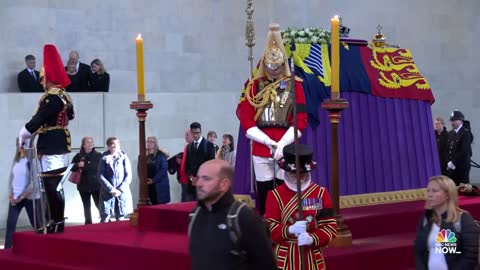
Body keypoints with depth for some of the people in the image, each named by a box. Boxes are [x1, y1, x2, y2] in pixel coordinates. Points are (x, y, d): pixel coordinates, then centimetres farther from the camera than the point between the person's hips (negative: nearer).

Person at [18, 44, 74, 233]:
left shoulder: (51, 97, -17)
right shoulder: (64, 95, 13)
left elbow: (37, 120, -18)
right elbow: (70, 115, 29)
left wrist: (23, 136, -4)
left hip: (51, 147, -10)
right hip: (60, 144, 10)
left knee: (52, 184, -7)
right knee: (55, 184, 13)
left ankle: (57, 222, -5)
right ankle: (57, 221, 18)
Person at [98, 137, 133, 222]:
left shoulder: (124, 158, 4)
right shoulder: (104, 158, 3)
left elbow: (128, 176, 1)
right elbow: (101, 176, -4)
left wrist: (120, 190, -11)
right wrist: (111, 189, -13)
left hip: (122, 193, 1)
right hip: (107, 193, -1)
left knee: (120, 219, 3)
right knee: (105, 219, -3)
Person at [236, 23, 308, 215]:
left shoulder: (294, 85, 7)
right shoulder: (254, 86, 8)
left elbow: (301, 119, 0)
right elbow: (245, 118, 2)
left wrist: (282, 144, -12)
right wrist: (268, 142, -9)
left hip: (286, 147, -1)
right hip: (260, 149, 1)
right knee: (263, 193, 3)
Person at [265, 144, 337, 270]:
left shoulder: (320, 193, 2)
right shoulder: (275, 195, -1)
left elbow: (330, 226, -2)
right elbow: (269, 228, -6)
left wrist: (313, 239, -21)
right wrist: (290, 230, -25)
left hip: (312, 258, 1)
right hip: (285, 259, -1)